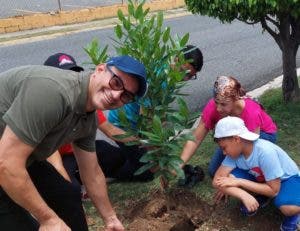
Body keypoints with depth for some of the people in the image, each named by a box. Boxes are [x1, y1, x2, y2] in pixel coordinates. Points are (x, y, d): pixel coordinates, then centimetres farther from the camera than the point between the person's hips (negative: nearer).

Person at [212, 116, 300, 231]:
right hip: (260, 179, 6)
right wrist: (244, 195, -37)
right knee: (228, 179, -20)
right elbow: (217, 181, -23)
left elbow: (273, 190, -28)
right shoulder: (234, 152, -19)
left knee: (288, 207, -39)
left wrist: (240, 182, -30)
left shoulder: (265, 152, -35)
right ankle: (259, 198, 6)